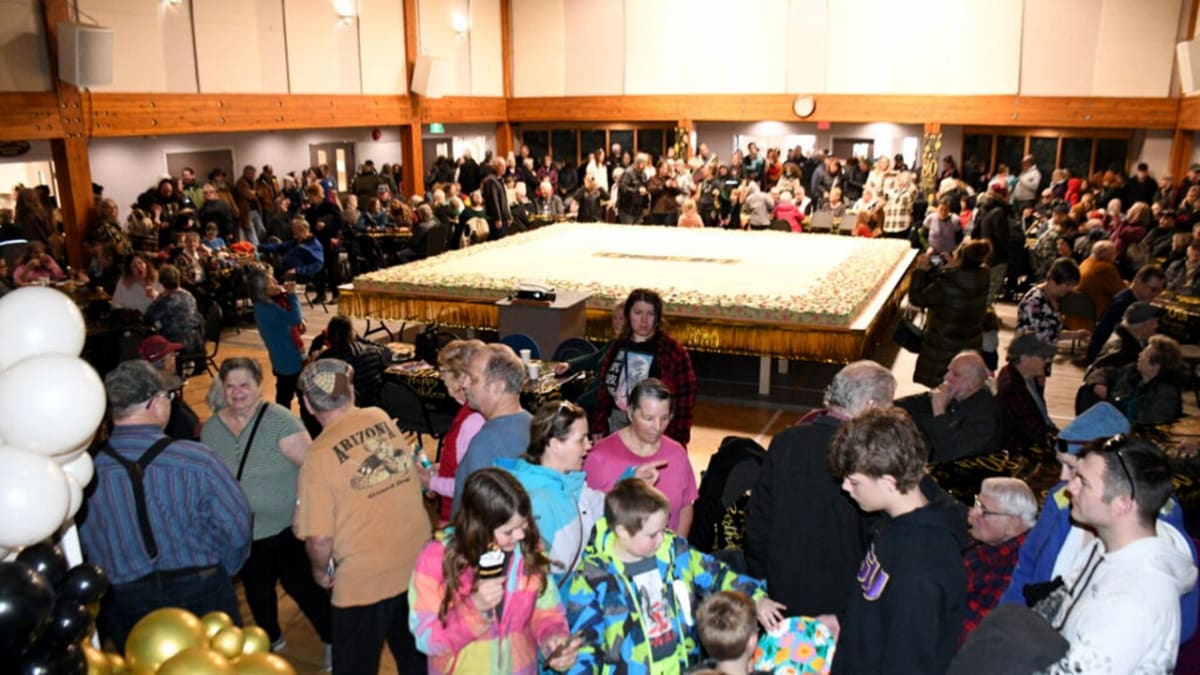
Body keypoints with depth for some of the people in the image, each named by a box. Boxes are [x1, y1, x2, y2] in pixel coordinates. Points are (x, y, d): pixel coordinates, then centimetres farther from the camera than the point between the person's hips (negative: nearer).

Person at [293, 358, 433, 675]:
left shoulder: (319, 455, -16)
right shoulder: (382, 419, -2)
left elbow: (320, 539, -15)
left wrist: (320, 570, 4)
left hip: (365, 580, -5)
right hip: (418, 565, 5)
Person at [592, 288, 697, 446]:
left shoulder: (672, 350, -11)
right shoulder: (618, 346, 4)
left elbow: (685, 399, -11)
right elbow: (605, 389, 9)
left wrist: (677, 441, -14)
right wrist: (598, 427, 7)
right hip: (617, 424, 5)